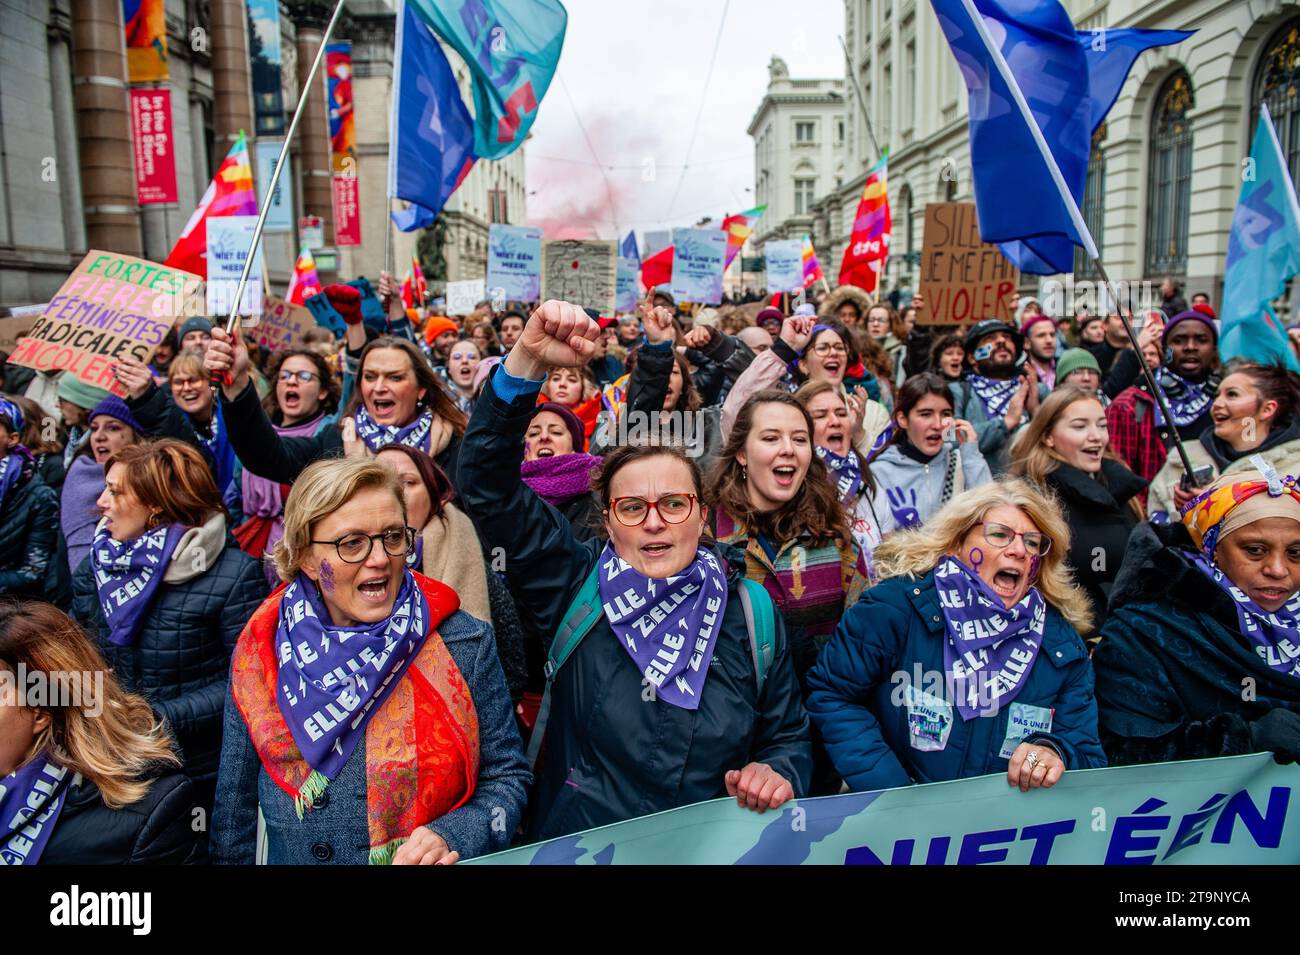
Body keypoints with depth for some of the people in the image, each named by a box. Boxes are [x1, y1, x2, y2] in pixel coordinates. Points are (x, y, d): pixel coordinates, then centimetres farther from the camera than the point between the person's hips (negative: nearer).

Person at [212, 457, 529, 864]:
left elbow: (508, 776, -2)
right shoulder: (259, 651, 0)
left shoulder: (465, 643, -6)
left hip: (422, 859, 0)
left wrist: (450, 838, -15)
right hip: (289, 855, 1)